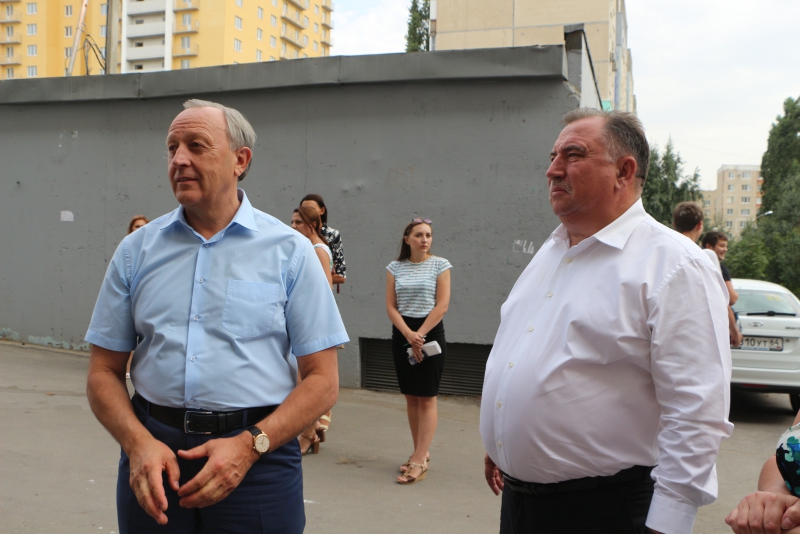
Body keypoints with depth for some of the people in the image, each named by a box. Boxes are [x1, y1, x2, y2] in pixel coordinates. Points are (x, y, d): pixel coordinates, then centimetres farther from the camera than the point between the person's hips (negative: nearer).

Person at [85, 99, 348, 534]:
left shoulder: (290, 250, -2)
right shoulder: (137, 250, 5)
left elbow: (323, 379, -5)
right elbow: (104, 372, 6)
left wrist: (249, 445, -16)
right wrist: (139, 444, -11)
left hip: (259, 456, -2)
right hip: (154, 449, 2)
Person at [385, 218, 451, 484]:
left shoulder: (440, 264, -2)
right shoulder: (395, 267, 6)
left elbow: (442, 305, -8)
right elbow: (391, 306, 1)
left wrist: (420, 335, -13)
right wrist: (408, 334, -13)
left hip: (430, 333, -4)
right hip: (402, 334, 4)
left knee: (426, 398, -4)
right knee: (411, 397, 9)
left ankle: (419, 461, -4)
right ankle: (421, 453, 19)